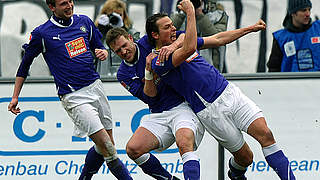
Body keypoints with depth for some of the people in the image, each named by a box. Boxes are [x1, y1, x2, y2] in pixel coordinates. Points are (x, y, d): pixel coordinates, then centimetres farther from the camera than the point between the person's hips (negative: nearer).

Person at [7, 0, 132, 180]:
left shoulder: (85, 22, 8)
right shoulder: (42, 33, -5)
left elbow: (99, 47, 22)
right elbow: (25, 64, 6)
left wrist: (104, 53, -3)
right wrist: (15, 97, 8)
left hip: (95, 86, 6)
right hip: (73, 96, -6)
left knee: (106, 145, 8)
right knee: (106, 145, -15)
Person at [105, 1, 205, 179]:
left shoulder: (149, 44, -1)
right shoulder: (123, 74, 7)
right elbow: (150, 98, -5)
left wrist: (173, 46, -29)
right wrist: (148, 72, -21)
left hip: (184, 106, -5)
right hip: (159, 115, 5)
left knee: (184, 144, -31)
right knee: (133, 149, -9)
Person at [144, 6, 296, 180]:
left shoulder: (180, 40, 16)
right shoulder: (158, 62, -12)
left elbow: (218, 39, 26)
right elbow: (189, 49, -29)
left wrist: (251, 28, 28)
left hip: (229, 92, 7)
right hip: (210, 110, -6)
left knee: (265, 134, -12)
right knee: (245, 157, -1)